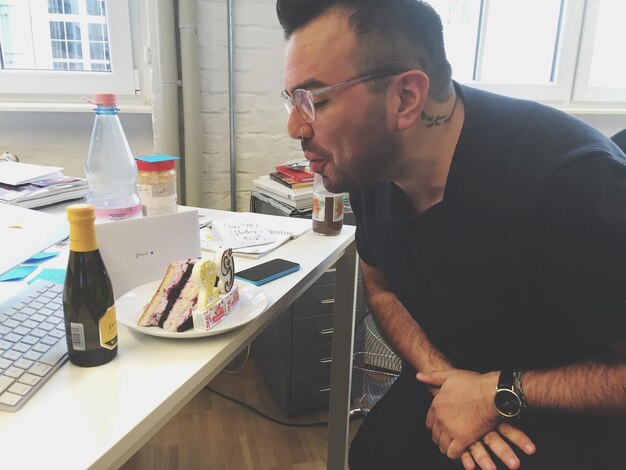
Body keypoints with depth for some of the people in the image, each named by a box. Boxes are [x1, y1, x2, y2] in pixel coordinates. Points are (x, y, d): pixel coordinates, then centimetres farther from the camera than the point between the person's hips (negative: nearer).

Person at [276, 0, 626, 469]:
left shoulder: (571, 179, -32)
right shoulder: (367, 165, -11)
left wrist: (500, 394, -23)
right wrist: (440, 375, -12)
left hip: (574, 413, -4)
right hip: (456, 378, 5)